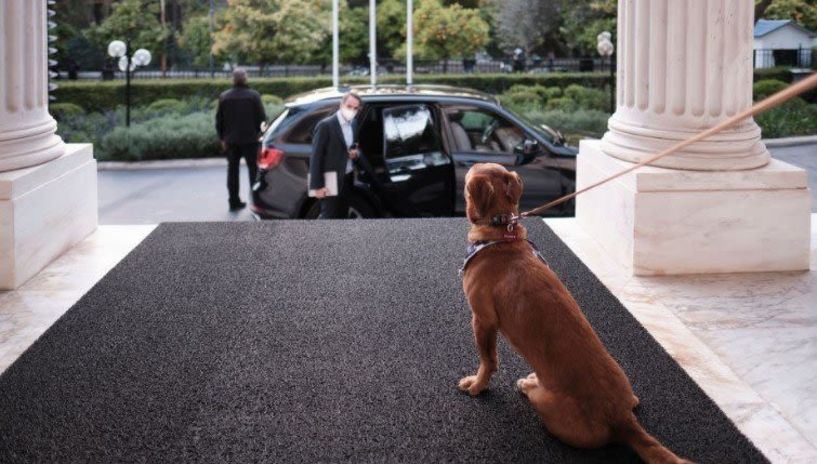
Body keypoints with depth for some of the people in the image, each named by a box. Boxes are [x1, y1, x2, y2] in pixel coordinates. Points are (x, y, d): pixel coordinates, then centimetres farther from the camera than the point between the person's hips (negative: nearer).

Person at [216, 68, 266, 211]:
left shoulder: (224, 97, 1)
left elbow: (219, 120, 4)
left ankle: (234, 201, 11)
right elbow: (262, 118, -8)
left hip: (231, 140, 3)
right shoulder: (254, 96, -8)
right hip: (250, 139, -3)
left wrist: (223, 138, 12)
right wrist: (259, 133, 7)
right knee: (253, 169, 6)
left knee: (232, 171, 10)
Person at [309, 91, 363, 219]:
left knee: (341, 218, 14)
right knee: (329, 218, -5)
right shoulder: (326, 125, -13)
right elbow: (316, 157, -14)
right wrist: (318, 185, -19)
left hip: (347, 179, 8)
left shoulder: (353, 124, 9)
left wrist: (356, 152, -3)